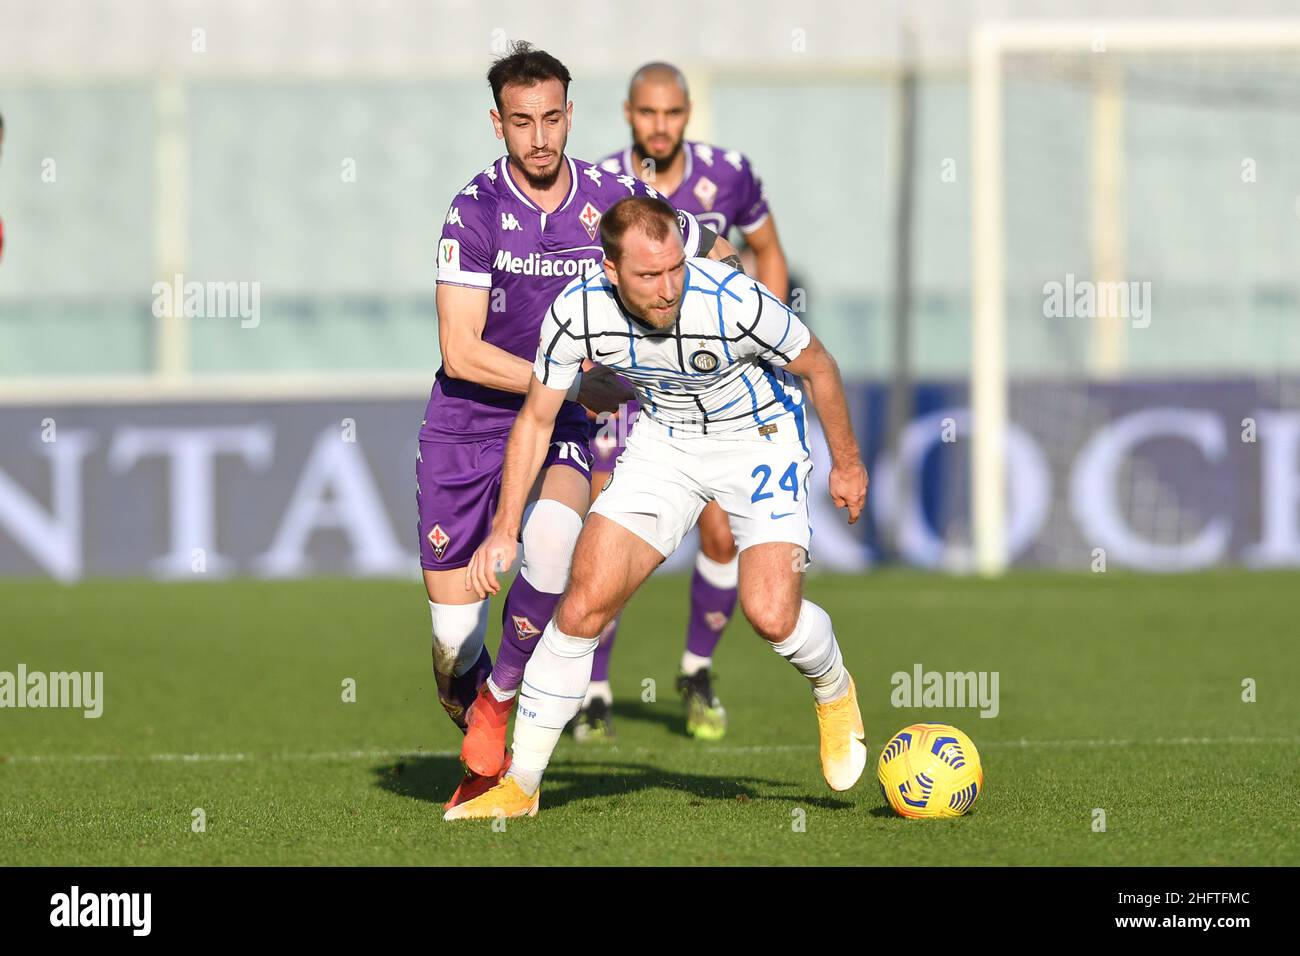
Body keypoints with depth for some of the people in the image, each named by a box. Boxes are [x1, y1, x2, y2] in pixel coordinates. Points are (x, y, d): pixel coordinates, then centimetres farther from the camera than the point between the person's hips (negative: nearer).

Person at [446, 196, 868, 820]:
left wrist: (847, 463, 1)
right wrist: (504, 530, -11)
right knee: (585, 601, -11)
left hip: (759, 438, -3)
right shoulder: (577, 312, -23)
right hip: (663, 442, 3)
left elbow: (817, 367, -11)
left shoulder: (736, 302, -32)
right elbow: (536, 418, -7)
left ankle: (833, 692, 16)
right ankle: (520, 784, 1)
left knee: (772, 615, -21)